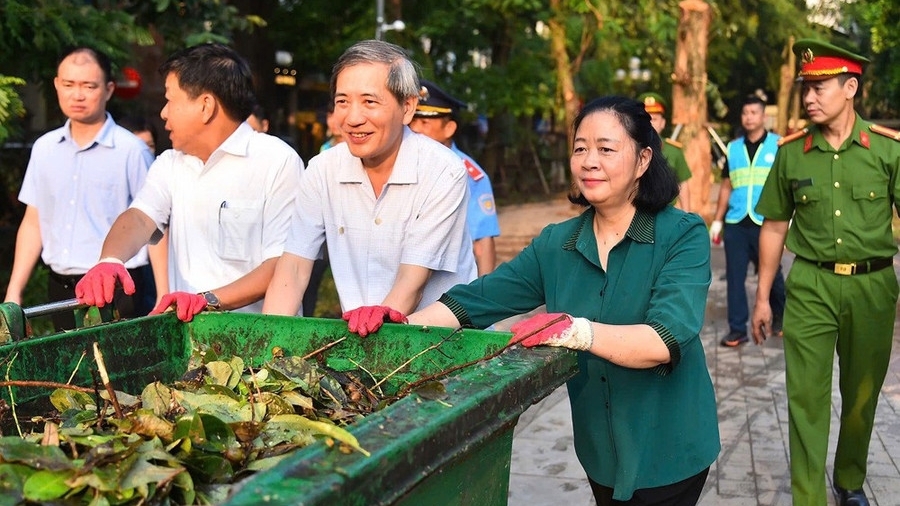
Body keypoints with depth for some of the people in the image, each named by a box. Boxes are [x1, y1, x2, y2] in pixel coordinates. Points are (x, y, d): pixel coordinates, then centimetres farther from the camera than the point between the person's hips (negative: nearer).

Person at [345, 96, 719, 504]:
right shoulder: (556, 245, 2)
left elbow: (668, 339, -27)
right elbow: (478, 298, -7)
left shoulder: (683, 235, -13)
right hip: (601, 452, 4)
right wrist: (406, 324, -25)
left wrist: (580, 332, -42)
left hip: (668, 453, -4)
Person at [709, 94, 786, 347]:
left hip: (766, 223, -3)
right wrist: (717, 220, 11)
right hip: (735, 223, 3)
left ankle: (780, 318, 30)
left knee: (772, 274, 7)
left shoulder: (779, 146, 1)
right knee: (734, 277, 3)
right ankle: (737, 328, 10)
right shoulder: (733, 148, 11)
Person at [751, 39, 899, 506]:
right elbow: (775, 227, 9)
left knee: (862, 394, 13)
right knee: (806, 395, -3)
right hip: (810, 286, 0)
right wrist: (762, 298, 9)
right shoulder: (791, 153, 1)